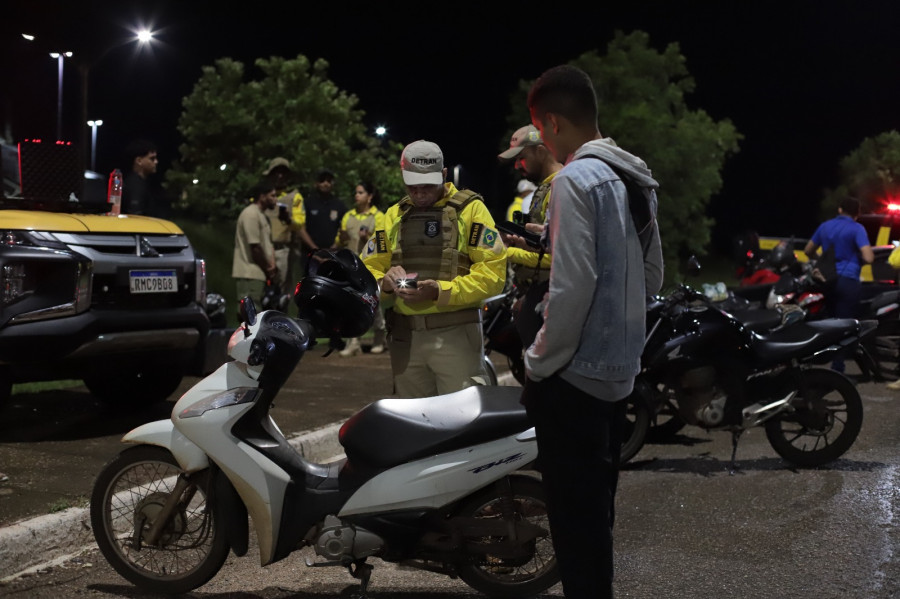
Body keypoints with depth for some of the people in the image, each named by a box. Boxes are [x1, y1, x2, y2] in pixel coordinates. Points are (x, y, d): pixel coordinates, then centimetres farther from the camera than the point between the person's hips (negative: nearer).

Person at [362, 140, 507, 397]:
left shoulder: (470, 209, 1)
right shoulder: (394, 215, 18)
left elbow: (493, 271, -9)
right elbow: (369, 270, 14)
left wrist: (441, 291, -19)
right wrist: (385, 282, -9)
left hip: (456, 333, -5)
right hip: (405, 336, 5)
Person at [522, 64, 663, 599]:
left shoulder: (576, 179, -16)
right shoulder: (636, 178, 11)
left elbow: (572, 285, -22)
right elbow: (653, 275, 16)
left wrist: (539, 361, -12)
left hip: (575, 373, -9)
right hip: (620, 369, 9)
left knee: (575, 515, -2)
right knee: (597, 506, 19)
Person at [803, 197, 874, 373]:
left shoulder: (825, 226, 11)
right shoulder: (856, 229, -7)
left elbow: (808, 251, 21)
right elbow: (868, 258, -17)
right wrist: (870, 252, 5)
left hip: (827, 280, 5)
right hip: (848, 282, -5)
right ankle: (837, 369, -6)